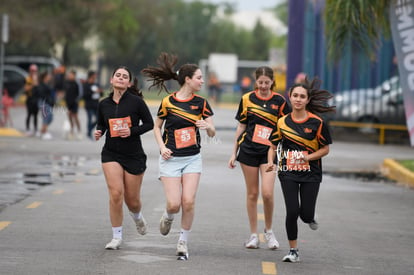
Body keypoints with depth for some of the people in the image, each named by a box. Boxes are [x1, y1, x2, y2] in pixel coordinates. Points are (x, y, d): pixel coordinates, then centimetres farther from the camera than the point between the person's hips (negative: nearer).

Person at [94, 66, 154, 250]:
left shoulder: (136, 101, -7)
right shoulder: (104, 104, 3)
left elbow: (149, 123, -1)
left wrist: (132, 131, -16)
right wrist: (98, 133, -5)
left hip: (134, 155, -1)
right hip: (111, 154, 1)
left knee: (132, 200, 6)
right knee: (116, 193, -15)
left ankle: (137, 217, 44)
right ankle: (117, 237, -3)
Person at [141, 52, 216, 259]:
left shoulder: (201, 102, 1)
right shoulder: (168, 102, -6)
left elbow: (212, 133, 3)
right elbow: (157, 127, 8)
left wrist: (207, 126, -20)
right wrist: (162, 147, -7)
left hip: (193, 158, 2)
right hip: (171, 159, -2)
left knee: (188, 202, -10)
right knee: (174, 204, -9)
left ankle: (183, 241, 7)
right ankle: (168, 217, 28)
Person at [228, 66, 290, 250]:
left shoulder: (279, 101, 0)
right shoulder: (247, 99, 4)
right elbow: (241, 126, 11)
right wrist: (234, 153, 11)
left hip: (269, 152, -1)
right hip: (248, 150, 1)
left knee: (267, 193, -13)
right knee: (252, 193, 5)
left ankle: (269, 231, 9)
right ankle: (253, 235, 14)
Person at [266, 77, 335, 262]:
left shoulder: (316, 122, -4)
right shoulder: (283, 122, 3)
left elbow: (325, 149, 1)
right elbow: (273, 146, 11)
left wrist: (308, 157, -15)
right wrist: (271, 162, -7)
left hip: (310, 173, -1)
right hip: (288, 172, 1)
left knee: (306, 215, -7)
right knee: (292, 211, -10)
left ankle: (309, 218, 33)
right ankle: (293, 251, 7)